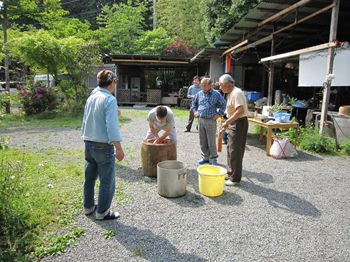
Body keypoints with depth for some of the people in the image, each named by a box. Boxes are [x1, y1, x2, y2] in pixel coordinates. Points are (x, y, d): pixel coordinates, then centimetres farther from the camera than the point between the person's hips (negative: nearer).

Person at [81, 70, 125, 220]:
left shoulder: (91, 97, 8)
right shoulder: (109, 99, -15)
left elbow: (85, 121, 14)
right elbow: (112, 126, -22)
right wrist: (119, 148, -19)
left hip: (89, 144, 8)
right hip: (103, 146, -8)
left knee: (89, 178, 19)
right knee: (107, 182, 5)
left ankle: (88, 207, 33)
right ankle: (102, 212, 14)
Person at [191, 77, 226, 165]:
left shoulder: (216, 94, -2)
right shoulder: (199, 94, 9)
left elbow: (223, 104, 3)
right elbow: (194, 103, 24)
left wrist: (218, 114, -5)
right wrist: (195, 111, 11)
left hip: (211, 121, -4)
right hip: (200, 120, 4)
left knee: (211, 142, -1)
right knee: (202, 141, 10)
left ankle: (213, 159, 13)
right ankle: (205, 157, 24)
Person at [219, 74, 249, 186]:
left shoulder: (236, 93, -19)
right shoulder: (231, 93, 13)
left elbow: (240, 111, -30)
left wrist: (227, 122, -28)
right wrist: (227, 123, 18)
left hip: (239, 124, -11)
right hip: (233, 124, 11)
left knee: (235, 152, -3)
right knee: (230, 149, 18)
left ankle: (235, 179, 8)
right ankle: (230, 173, 32)